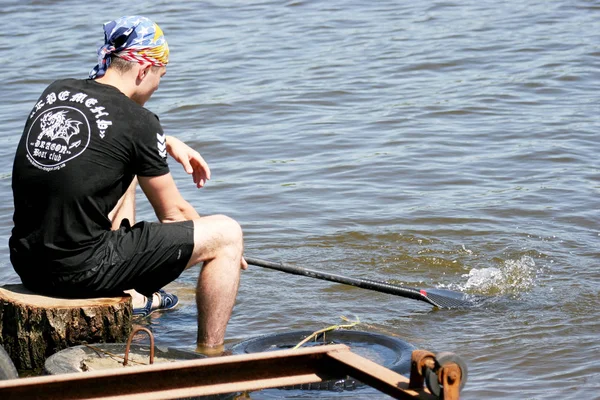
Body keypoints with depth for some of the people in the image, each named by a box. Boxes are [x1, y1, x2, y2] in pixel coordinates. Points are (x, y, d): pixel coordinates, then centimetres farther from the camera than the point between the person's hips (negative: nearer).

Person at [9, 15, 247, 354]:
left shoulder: (56, 92, 10)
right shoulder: (139, 121, -9)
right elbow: (173, 213, 2)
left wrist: (170, 143, 28)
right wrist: (226, 248, 20)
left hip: (27, 262, 8)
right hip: (81, 271, -8)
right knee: (228, 233, 1)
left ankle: (131, 298, 36)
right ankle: (210, 355, 9)